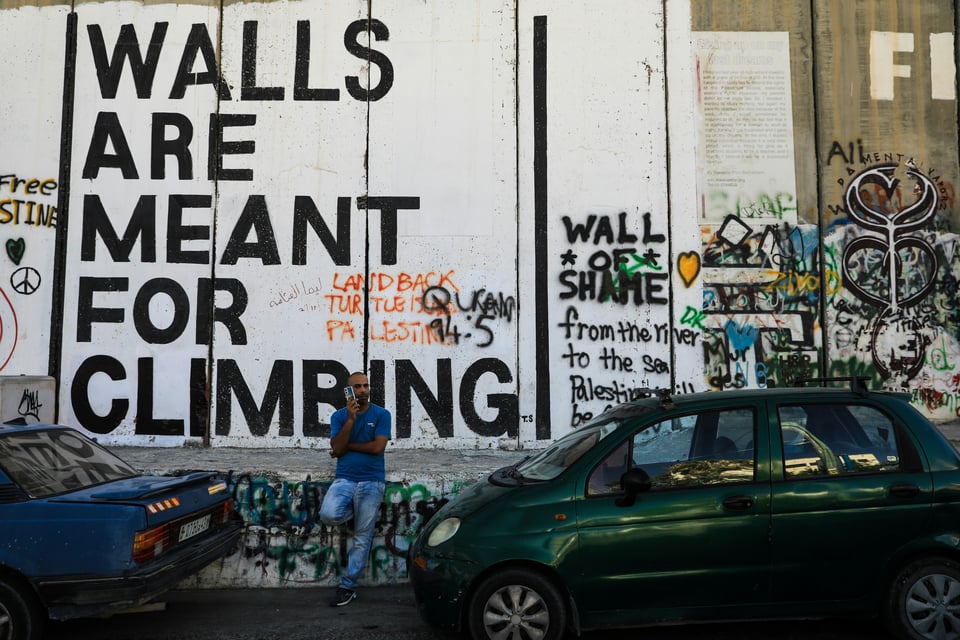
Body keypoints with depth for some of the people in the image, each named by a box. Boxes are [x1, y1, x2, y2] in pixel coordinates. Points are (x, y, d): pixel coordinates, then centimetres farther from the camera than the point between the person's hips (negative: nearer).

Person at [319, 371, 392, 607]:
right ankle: (353, 511, 8)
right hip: (344, 479, 2)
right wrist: (350, 419, -14)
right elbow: (337, 448, -6)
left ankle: (348, 586, 12)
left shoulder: (381, 415, 1)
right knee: (328, 515, -26)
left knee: (362, 538, 0)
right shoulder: (339, 416, 7)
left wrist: (348, 446, -3)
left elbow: (377, 446, -11)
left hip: (371, 482, -1)